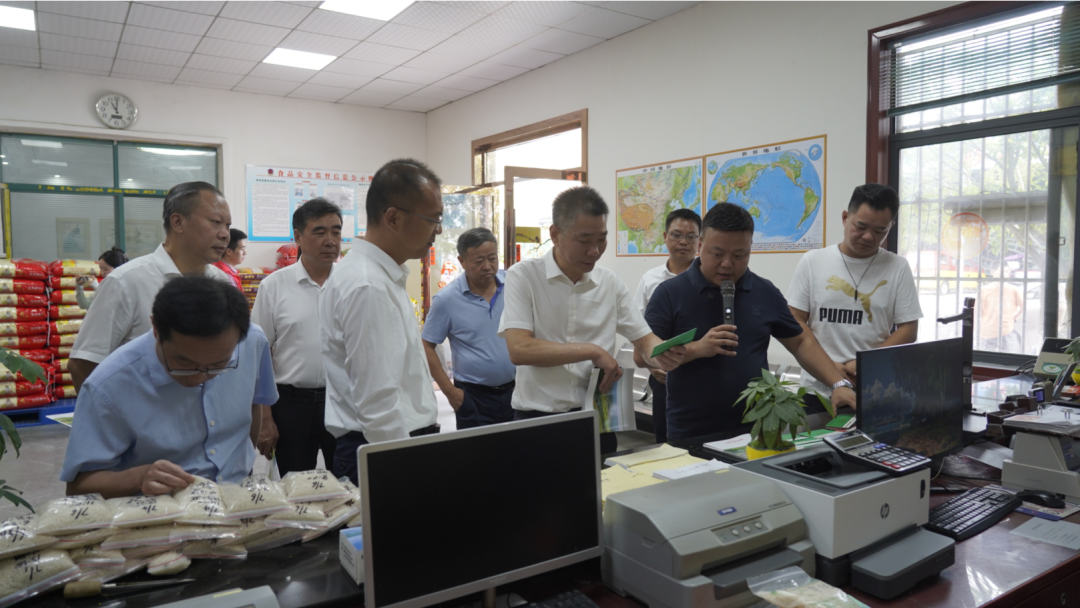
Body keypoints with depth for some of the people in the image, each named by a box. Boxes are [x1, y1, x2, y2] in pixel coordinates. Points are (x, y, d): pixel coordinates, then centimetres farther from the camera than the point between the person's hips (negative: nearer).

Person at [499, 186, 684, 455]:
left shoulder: (611, 283, 3)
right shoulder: (523, 276, -9)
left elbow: (646, 341, 6)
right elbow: (519, 349, -20)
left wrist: (664, 355, -18)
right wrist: (594, 351, -20)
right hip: (539, 420, -3)